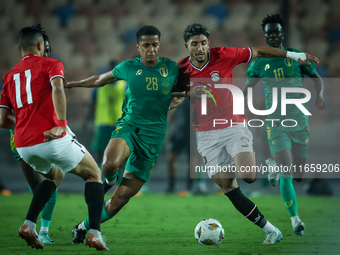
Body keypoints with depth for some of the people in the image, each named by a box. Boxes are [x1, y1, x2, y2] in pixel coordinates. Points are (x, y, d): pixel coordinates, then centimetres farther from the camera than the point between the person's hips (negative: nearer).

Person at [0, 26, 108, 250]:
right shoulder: (50, 64, 5)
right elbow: (57, 89, -18)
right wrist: (61, 124, -22)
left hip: (24, 146, 6)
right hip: (52, 140, -6)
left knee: (56, 176, 33)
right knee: (94, 175, 14)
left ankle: (29, 225, 14)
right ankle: (95, 233, -3)